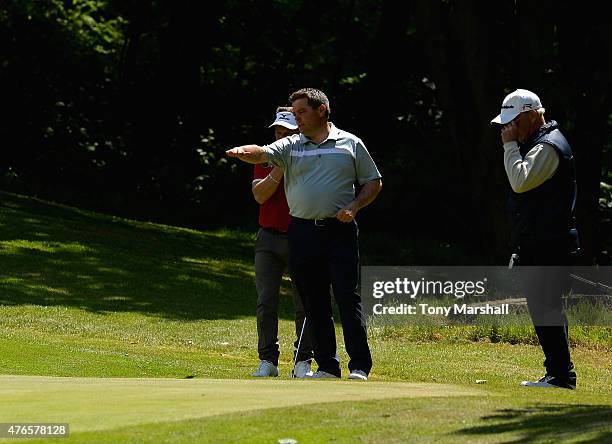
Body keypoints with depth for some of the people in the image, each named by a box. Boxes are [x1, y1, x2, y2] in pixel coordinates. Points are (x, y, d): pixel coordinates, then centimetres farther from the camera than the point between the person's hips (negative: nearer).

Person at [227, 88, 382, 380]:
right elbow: (262, 153, -9)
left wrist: (353, 207, -5)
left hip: (339, 231, -3)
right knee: (314, 302, 4)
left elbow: (373, 183, 12)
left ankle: (360, 366, -5)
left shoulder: (350, 144, 7)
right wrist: (244, 153, -32)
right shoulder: (292, 146, 10)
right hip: (303, 232, 3)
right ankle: (327, 366, 11)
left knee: (347, 298, -8)